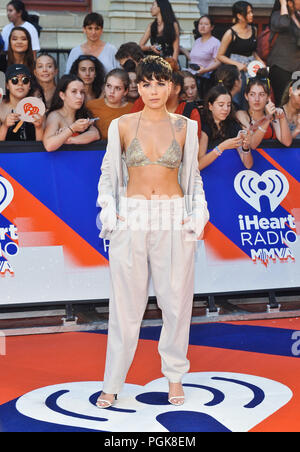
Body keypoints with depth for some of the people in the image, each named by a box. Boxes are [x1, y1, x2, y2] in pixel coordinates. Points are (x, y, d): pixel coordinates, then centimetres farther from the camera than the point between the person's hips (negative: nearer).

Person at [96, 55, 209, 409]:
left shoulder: (184, 127, 5)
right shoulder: (122, 126, 3)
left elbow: (193, 176, 12)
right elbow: (108, 172, 10)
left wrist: (197, 213, 0)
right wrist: (109, 210, -3)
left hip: (174, 219, 1)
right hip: (132, 219, -1)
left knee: (176, 298, 5)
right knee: (126, 301, 2)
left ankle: (174, 375, 22)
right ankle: (112, 383, 11)